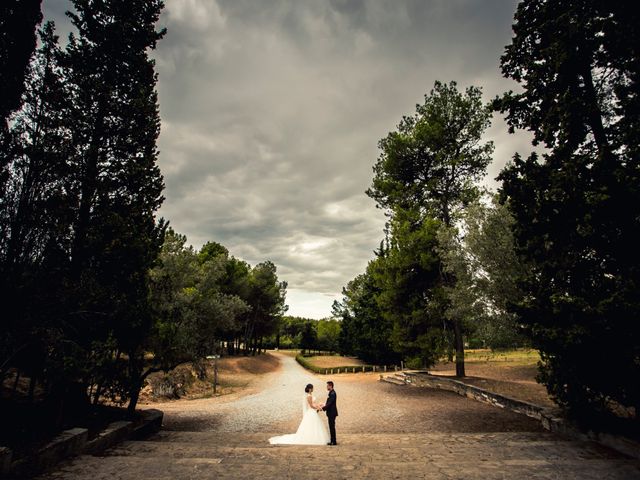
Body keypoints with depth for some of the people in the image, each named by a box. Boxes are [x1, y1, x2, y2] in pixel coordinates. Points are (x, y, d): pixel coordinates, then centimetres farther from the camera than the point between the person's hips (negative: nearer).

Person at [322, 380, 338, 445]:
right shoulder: (332, 393, 12)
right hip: (331, 413, 10)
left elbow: (329, 404, -24)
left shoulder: (332, 394, -20)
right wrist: (324, 405, 9)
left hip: (332, 413, -10)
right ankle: (332, 440, 22)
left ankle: (334, 441, 3)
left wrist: (323, 408, -21)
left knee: (332, 427, -3)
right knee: (331, 427, 15)